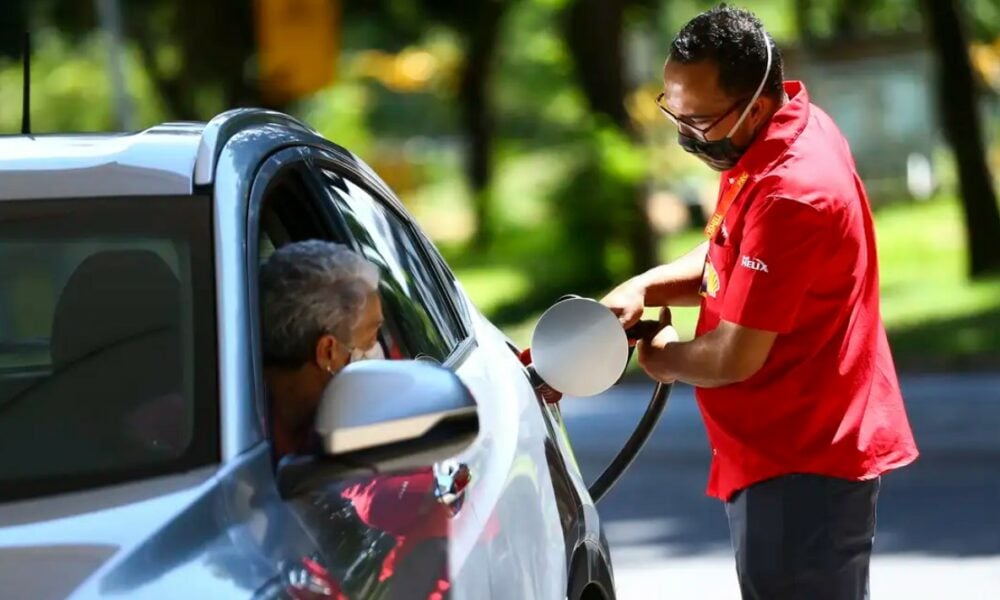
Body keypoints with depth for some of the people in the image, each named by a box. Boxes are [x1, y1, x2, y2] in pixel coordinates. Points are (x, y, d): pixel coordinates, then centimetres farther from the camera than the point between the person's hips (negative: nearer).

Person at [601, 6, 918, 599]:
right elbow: (733, 261, 18)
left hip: (801, 466, -10)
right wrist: (643, 289, 0)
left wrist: (663, 359, -2)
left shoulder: (789, 195, -27)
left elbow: (735, 359, -23)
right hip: (803, 449, 10)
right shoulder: (791, 125, 4)